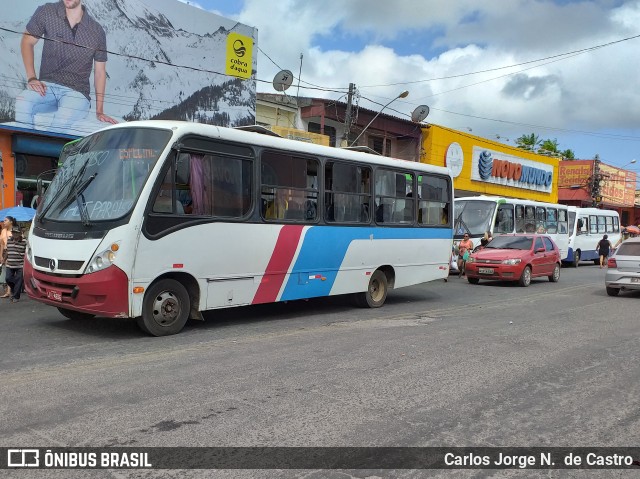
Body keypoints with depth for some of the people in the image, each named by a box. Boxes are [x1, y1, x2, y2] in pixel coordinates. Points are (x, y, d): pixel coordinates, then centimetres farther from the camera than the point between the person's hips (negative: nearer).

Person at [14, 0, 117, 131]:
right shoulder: (46, 12, 0)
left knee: (62, 120, -35)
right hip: (47, 85, 2)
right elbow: (27, 42, 11)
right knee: (22, 102, -31)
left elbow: (100, 71, 7)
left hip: (77, 92, -2)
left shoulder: (97, 32, -1)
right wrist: (32, 78, -3)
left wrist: (99, 111, 2)